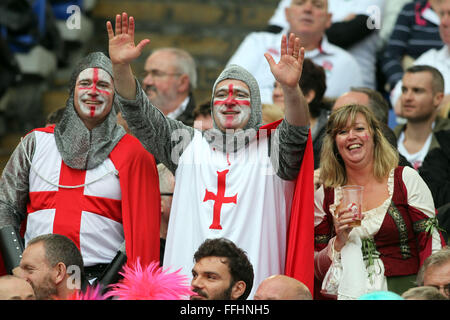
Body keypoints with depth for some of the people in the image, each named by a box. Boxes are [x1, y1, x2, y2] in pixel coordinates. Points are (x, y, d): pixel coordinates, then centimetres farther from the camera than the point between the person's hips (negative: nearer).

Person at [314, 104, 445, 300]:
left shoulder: (407, 180, 6)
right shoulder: (324, 196, 10)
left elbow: (431, 244, 4)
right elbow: (317, 269, 12)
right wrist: (339, 242, -5)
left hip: (403, 291, -1)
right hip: (350, 294, 1)